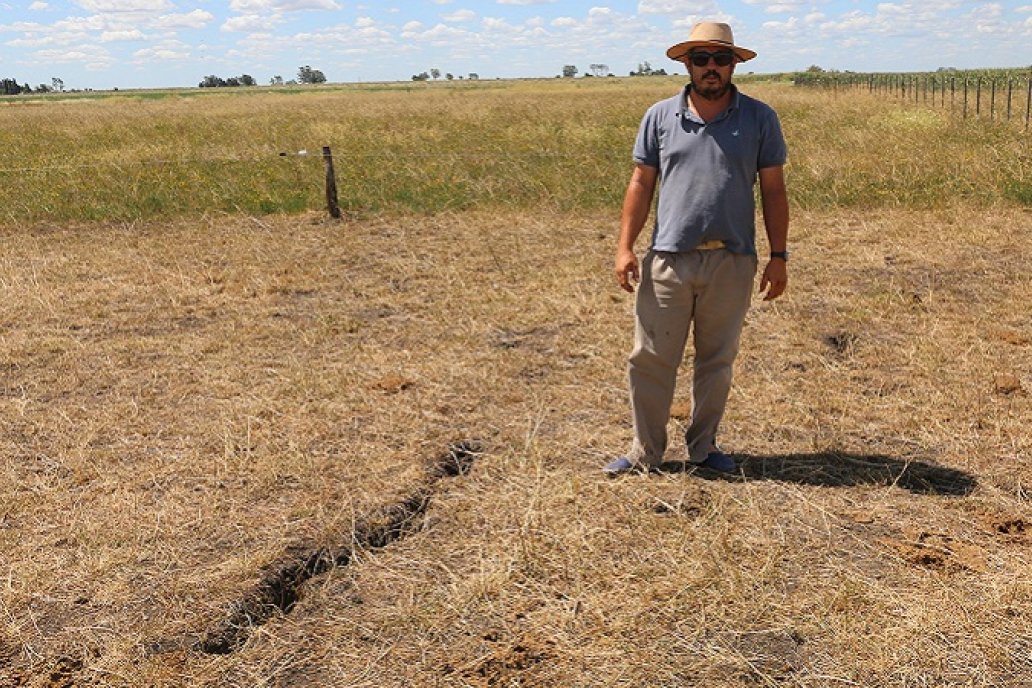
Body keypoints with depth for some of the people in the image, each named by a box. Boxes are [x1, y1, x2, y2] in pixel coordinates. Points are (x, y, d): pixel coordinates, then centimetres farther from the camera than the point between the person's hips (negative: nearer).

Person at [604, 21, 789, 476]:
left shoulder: (759, 119, 3)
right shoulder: (660, 116, 4)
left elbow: (773, 190, 5)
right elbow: (641, 183, 6)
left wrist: (779, 257, 1)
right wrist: (625, 247, -1)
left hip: (732, 263, 0)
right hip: (667, 260, 0)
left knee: (717, 361, 12)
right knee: (650, 359, 2)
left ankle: (703, 448, 27)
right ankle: (645, 453, 15)